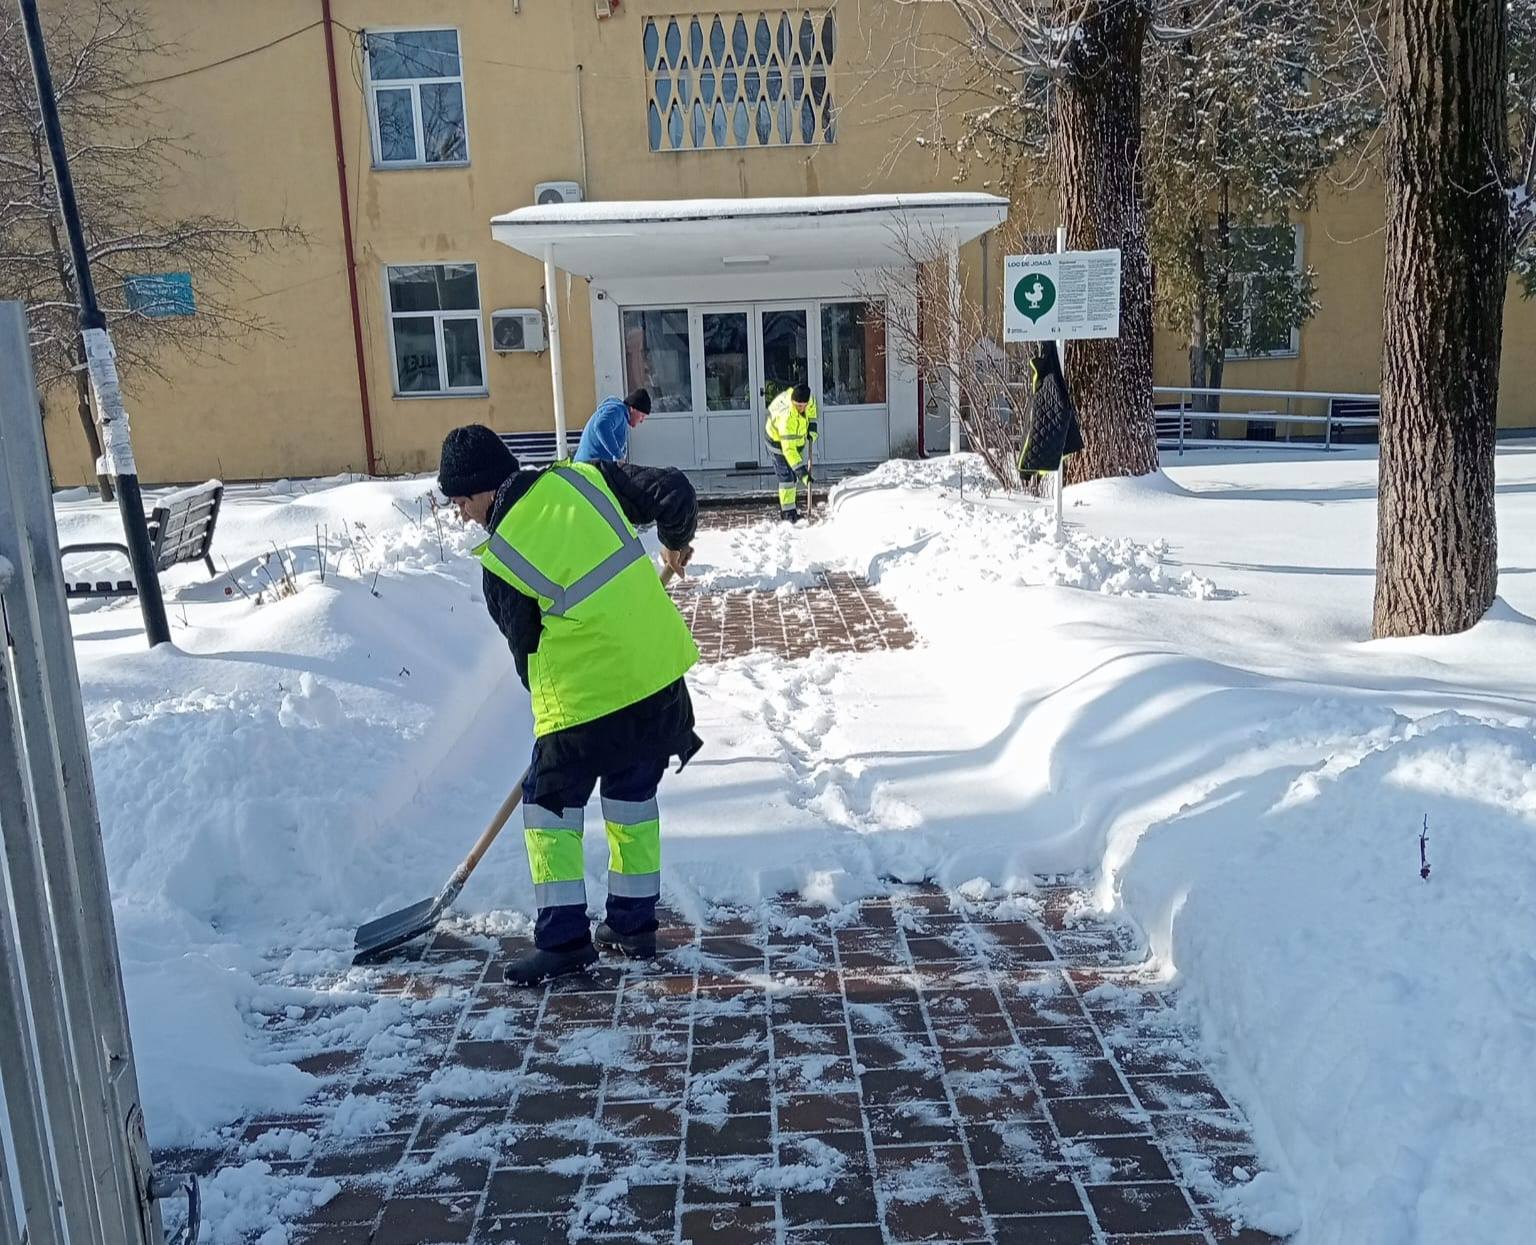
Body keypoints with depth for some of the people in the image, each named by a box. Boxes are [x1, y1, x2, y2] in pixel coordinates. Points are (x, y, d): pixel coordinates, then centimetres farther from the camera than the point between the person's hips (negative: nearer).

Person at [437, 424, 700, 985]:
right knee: (632, 797, 20)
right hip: (660, 672, 6)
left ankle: (564, 937, 10)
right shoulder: (582, 476, 2)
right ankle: (634, 923, 28)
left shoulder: (501, 560, -8)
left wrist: (550, 704, 20)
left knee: (550, 804, 11)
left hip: (586, 691, -6)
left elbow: (527, 648, 3)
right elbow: (673, 490, 0)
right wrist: (676, 542, 20)